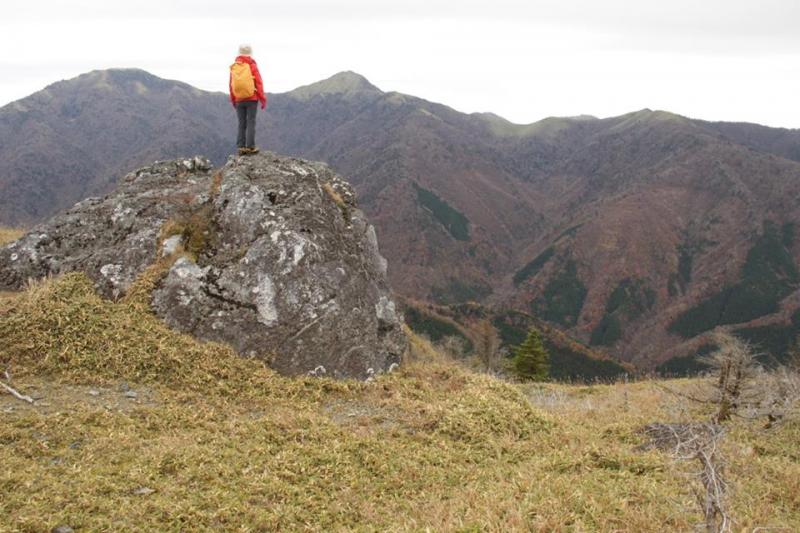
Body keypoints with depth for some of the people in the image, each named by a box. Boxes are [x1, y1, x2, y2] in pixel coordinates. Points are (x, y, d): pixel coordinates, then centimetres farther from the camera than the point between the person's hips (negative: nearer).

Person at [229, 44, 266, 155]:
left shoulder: (234, 67, 6)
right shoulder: (252, 66, -5)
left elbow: (231, 85, 10)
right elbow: (259, 83, -7)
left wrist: (233, 100, 19)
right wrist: (263, 99, -1)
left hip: (239, 100, 3)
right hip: (252, 99, -3)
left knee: (242, 124, 8)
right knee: (251, 123, -2)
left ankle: (241, 147, 4)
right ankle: (250, 147, -6)